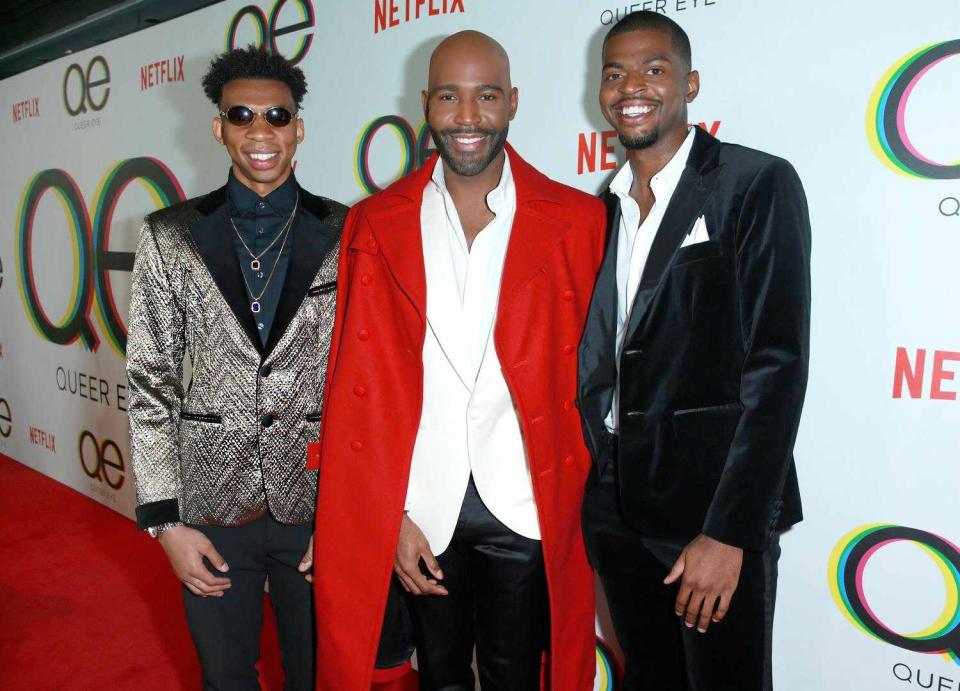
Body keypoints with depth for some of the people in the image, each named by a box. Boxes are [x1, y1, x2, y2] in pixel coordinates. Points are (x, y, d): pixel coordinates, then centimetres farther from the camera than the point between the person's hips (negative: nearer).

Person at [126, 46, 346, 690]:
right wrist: (165, 517, -3)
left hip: (318, 503, 0)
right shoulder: (169, 237, -2)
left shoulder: (347, 236, -4)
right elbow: (151, 384, 0)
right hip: (212, 508, 1)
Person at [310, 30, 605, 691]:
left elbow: (586, 372, 0)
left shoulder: (576, 220, -3)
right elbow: (358, 384, -1)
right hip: (419, 509, 1)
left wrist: (576, 502, -3)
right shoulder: (375, 225, 0)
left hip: (526, 510, -1)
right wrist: (386, 514, -6)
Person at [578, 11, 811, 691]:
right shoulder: (602, 209, 10)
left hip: (716, 509, -5)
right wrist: (588, 492, 6)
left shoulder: (758, 183, -8)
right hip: (618, 508, 6)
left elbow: (778, 366, -14)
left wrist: (729, 532, -18)